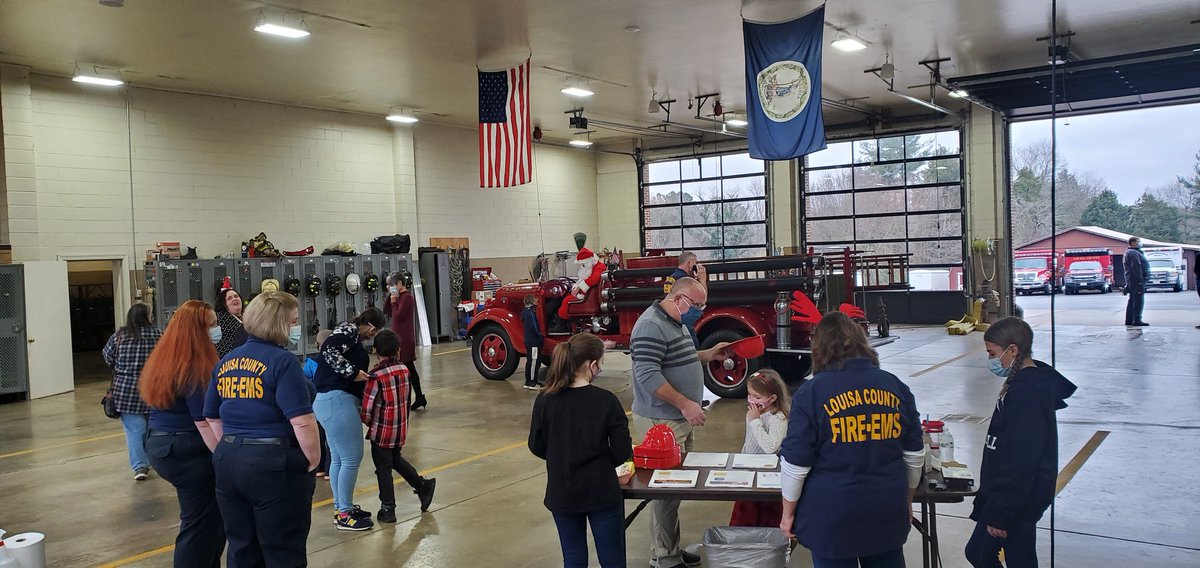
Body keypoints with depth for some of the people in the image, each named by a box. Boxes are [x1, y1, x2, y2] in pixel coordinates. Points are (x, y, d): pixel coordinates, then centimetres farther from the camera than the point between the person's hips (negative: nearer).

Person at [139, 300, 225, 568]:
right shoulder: (195, 369, -20)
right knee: (201, 523, 1)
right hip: (188, 450, -9)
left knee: (198, 518, 20)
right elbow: (205, 424, -22)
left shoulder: (162, 361, 9)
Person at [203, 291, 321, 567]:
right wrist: (313, 459, -7)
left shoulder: (225, 362, 9)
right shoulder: (282, 361, -14)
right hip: (274, 463, -7)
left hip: (228, 462, 7)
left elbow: (212, 417, 17)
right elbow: (302, 421, -20)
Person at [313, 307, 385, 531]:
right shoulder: (348, 330, -7)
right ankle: (344, 515, 1)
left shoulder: (352, 336, 22)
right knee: (352, 458, -6)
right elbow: (329, 349, -25)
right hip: (337, 400, -11)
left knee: (339, 459, 17)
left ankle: (342, 507, 26)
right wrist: (353, 372, -19)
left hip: (332, 401, 11)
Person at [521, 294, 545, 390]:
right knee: (534, 361, -5)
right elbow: (534, 327, -23)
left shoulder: (525, 312, 13)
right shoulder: (530, 313, -18)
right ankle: (532, 383, -2)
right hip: (533, 342, -10)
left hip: (529, 341, 10)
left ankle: (528, 382, 20)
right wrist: (540, 336, -10)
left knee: (530, 361, 15)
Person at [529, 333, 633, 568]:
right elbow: (622, 452, -12)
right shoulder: (606, 400, -14)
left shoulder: (545, 400, -7)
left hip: (562, 494, 3)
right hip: (601, 493, -3)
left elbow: (536, 446, 1)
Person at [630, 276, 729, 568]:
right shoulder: (651, 326, -19)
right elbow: (647, 375, -25)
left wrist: (709, 354, 11)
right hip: (660, 420, -10)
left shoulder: (677, 323, 13)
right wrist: (685, 404, -24)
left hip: (679, 418, 10)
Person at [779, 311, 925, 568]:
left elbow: (796, 465, -11)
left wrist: (788, 513, 2)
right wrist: (907, 500, 22)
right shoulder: (896, 387, 1)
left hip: (832, 518, -3)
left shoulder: (811, 392, -12)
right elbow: (914, 456, 8)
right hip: (888, 513, 4)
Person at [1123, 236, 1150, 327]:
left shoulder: (1130, 252, 22)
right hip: (1137, 280, -11)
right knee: (1138, 300, -12)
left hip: (1132, 281, 11)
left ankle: (1129, 320, 18)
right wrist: (1140, 280, -26)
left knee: (1132, 300, 14)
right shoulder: (1133, 253, -14)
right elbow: (1136, 268, -22)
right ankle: (1137, 320, -15)